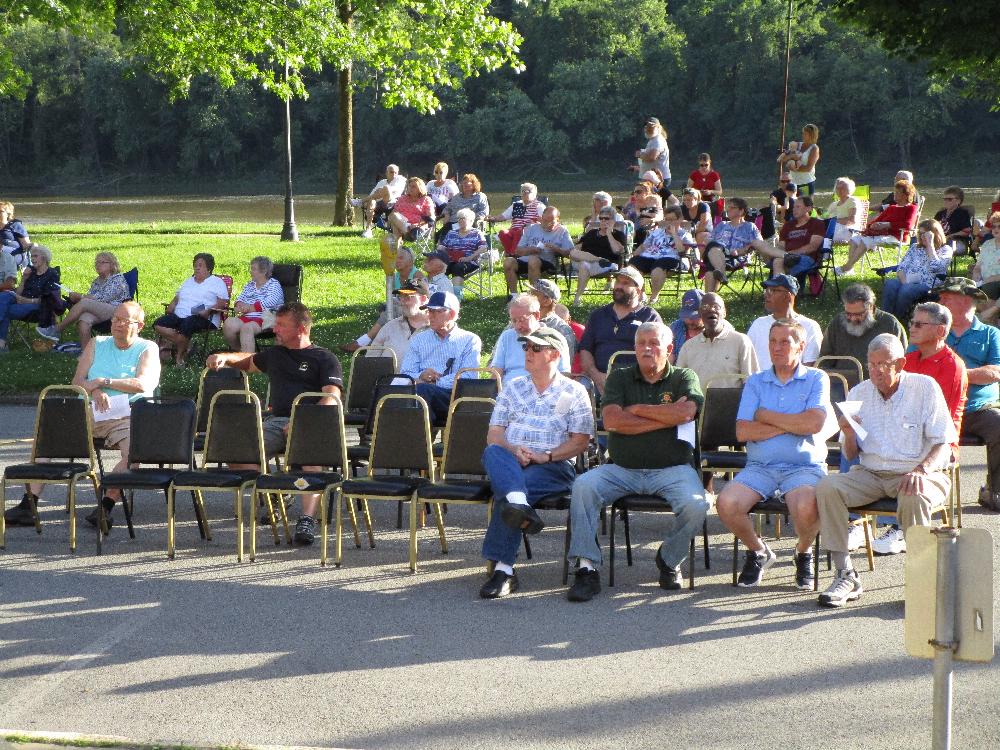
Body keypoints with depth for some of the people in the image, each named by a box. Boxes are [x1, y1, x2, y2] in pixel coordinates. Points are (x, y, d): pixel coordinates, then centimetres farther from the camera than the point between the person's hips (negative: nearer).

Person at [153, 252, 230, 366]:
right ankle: (185, 344, -21)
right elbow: (176, 299, 29)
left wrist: (209, 311, -20)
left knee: (186, 324, -39)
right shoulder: (188, 281, 30)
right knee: (159, 324, -19)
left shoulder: (217, 282, 9)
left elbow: (223, 302, -3)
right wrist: (170, 310, 6)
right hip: (179, 316, 6)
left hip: (203, 318, -6)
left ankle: (179, 355, -20)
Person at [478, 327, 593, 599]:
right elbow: (494, 433, 13)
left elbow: (580, 441, 3)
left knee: (505, 491, -33)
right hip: (510, 462, 3)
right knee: (492, 453, -33)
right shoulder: (513, 388, 22)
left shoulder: (574, 392, 11)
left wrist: (546, 456, -12)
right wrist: (513, 450, -8)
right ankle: (518, 505, -58)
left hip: (554, 466, -3)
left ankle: (503, 568, -35)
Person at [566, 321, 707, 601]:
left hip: (671, 469, -1)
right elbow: (611, 420, -5)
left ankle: (669, 560, 1)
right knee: (583, 486, -26)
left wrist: (637, 409, -4)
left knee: (695, 505, -30)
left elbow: (685, 413, -12)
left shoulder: (684, 378, 10)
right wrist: (666, 417, -5)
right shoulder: (620, 378, 14)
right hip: (622, 469, 1)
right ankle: (587, 568, -23)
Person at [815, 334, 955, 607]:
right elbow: (851, 456, 12)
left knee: (913, 498, -38)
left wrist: (921, 470, -27)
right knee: (827, 488, -23)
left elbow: (943, 444, -7)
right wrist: (849, 436, -12)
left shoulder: (925, 388, -1)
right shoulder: (858, 394, 10)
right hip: (871, 474, 4)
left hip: (914, 474, -4)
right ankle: (845, 575, -20)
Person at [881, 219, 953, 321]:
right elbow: (902, 267, 13)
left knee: (906, 290, -37)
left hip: (927, 286, -4)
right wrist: (904, 282, -8)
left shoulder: (946, 250, 10)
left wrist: (930, 244, -3)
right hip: (907, 282, 4)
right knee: (890, 284, -31)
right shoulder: (915, 247, 25)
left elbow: (934, 267, -10)